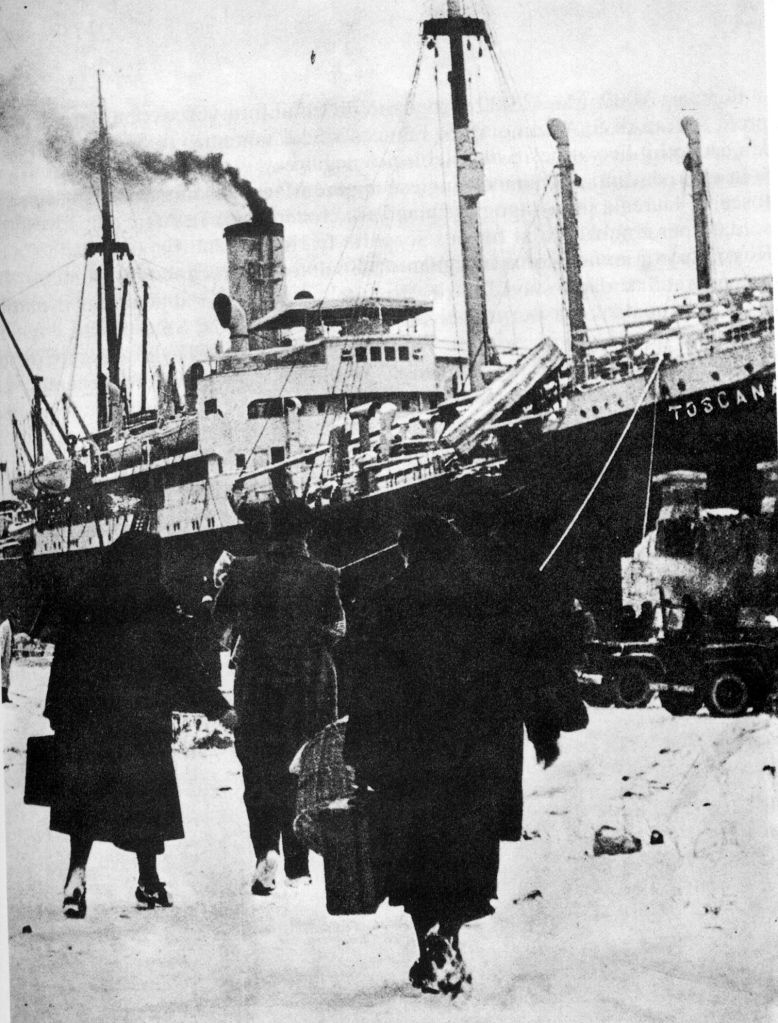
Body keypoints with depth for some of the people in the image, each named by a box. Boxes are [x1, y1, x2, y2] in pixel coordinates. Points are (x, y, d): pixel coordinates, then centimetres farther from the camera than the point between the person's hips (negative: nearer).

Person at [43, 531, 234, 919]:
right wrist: (218, 708, 1)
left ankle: (78, 871, -8)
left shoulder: (80, 602, 4)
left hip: (86, 719, 3)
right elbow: (184, 665, -5)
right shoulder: (156, 607, -5)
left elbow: (62, 665, 5)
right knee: (146, 796, 8)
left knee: (86, 796, 9)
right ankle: (148, 882, 13)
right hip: (143, 721, -2)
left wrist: (58, 716, 11)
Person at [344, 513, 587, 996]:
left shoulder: (391, 604, -2)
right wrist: (545, 730, 14)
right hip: (484, 752, 2)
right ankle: (448, 941, 1)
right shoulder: (500, 598, 5)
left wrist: (361, 752, 0)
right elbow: (534, 665, 6)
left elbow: (371, 685, -4)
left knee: (416, 852, 7)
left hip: (408, 751, -2)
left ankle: (434, 952, 3)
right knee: (468, 846, 11)